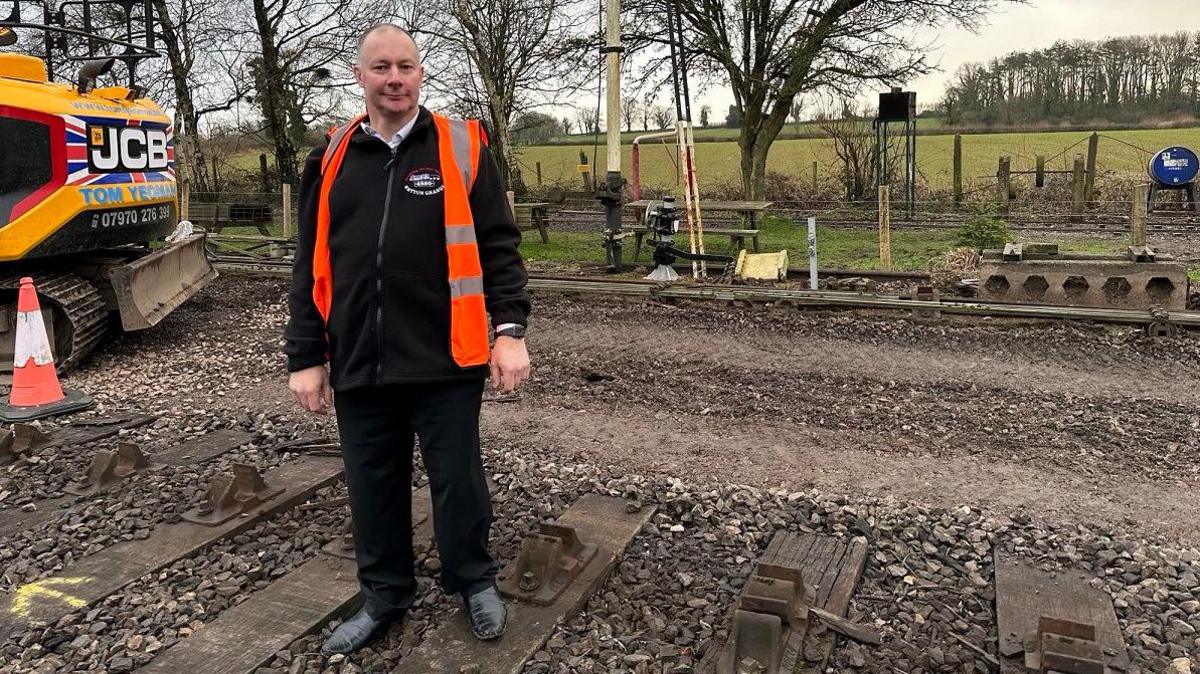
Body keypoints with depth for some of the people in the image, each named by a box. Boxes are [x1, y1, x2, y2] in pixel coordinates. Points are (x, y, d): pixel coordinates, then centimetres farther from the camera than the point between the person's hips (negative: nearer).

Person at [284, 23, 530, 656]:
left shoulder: (461, 147, 0)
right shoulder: (331, 157, 8)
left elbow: (498, 245, -1)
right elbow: (310, 265, 9)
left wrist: (510, 328, -10)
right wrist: (305, 356, 7)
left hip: (445, 361, -3)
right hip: (359, 364, 3)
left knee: (457, 480, 10)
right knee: (372, 487, 15)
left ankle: (473, 581, 35)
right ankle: (384, 595, 36)